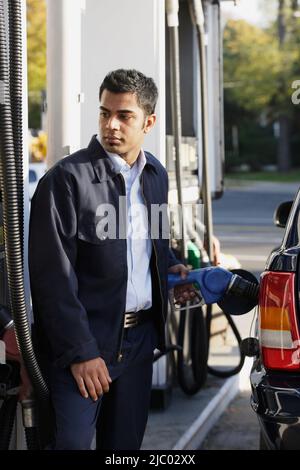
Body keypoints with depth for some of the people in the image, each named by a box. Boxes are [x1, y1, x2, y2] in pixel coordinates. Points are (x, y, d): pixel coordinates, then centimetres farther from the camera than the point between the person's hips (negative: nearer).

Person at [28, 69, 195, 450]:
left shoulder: (156, 175, 9)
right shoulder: (66, 179, -12)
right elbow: (53, 278, -14)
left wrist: (170, 267, 6)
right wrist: (80, 352, -17)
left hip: (139, 336, 6)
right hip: (83, 340, -6)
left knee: (126, 443, 13)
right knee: (71, 442, -9)